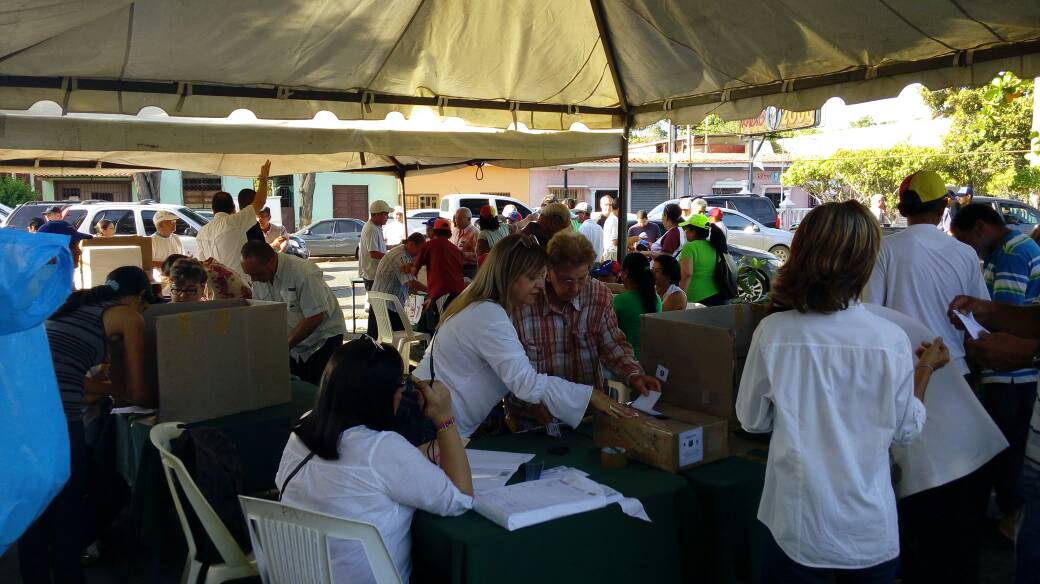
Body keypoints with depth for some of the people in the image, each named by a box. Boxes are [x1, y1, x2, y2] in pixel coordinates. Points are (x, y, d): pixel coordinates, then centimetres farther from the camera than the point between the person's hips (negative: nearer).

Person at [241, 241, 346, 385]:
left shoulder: (304, 273, -26)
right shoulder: (259, 277, -3)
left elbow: (316, 316, -25)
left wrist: (286, 345, -22)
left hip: (323, 339, -6)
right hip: (293, 345, 6)